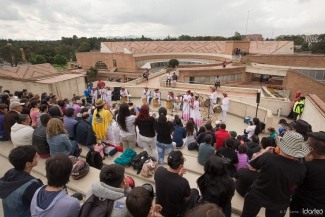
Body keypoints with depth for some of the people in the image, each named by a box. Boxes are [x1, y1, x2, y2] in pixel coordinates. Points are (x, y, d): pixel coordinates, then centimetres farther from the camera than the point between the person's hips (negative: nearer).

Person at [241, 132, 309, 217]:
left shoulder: (267, 157, -31)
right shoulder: (301, 169, -25)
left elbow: (251, 166, -10)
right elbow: (296, 183, -1)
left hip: (256, 196, -1)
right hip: (279, 204, 1)